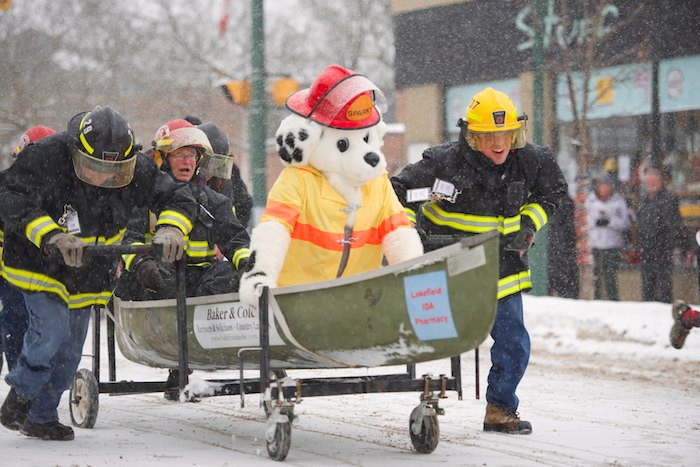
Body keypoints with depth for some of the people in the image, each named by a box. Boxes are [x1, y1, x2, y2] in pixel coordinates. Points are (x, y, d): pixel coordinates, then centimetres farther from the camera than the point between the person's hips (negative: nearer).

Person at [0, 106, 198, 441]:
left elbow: (177, 198, -5)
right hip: (38, 263, -5)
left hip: (90, 273, 5)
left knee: (69, 350, 9)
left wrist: (170, 229, -27)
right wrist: (53, 237, -41)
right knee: (52, 328, -21)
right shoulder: (46, 157, -26)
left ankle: (41, 415, 24)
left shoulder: (136, 169, -14)